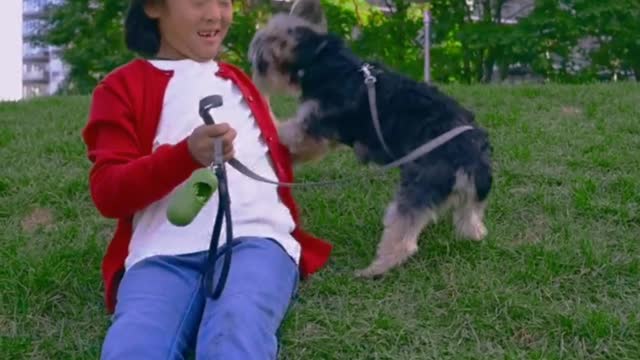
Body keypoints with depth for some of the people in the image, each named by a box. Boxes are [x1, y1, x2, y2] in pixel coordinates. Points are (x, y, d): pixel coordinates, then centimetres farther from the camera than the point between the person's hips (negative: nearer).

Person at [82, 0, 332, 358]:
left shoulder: (238, 80, 32)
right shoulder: (122, 87, 16)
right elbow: (107, 192, 1)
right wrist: (187, 154, -15)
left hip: (257, 237, 3)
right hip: (165, 252, -2)